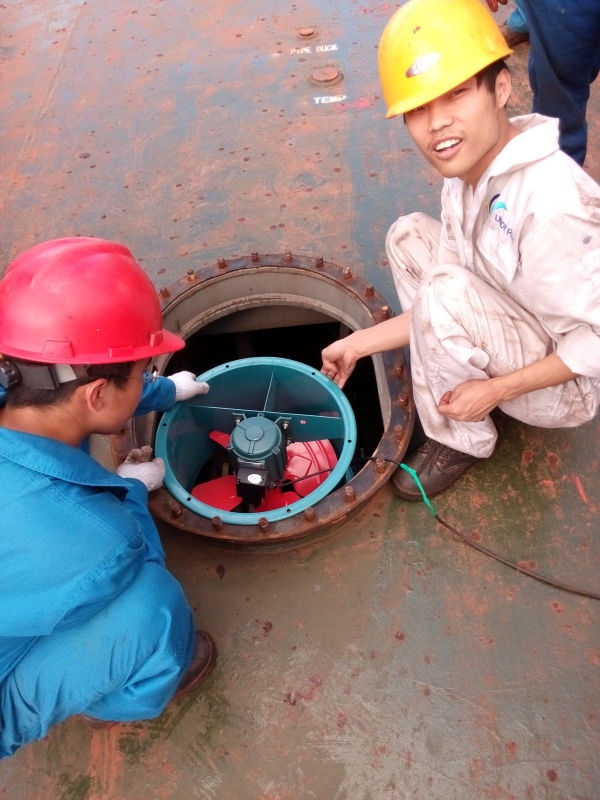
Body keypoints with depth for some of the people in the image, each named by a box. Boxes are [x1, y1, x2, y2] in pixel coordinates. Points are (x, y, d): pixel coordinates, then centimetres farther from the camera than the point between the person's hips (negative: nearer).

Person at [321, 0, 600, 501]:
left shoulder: (552, 204, -31)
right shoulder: (468, 175, -5)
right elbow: (445, 306, 0)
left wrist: (495, 391, -24)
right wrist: (361, 343, -1)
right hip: (522, 339, 8)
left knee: (447, 292, -32)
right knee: (409, 235, 0)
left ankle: (462, 441, -7)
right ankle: (450, 384, 2)